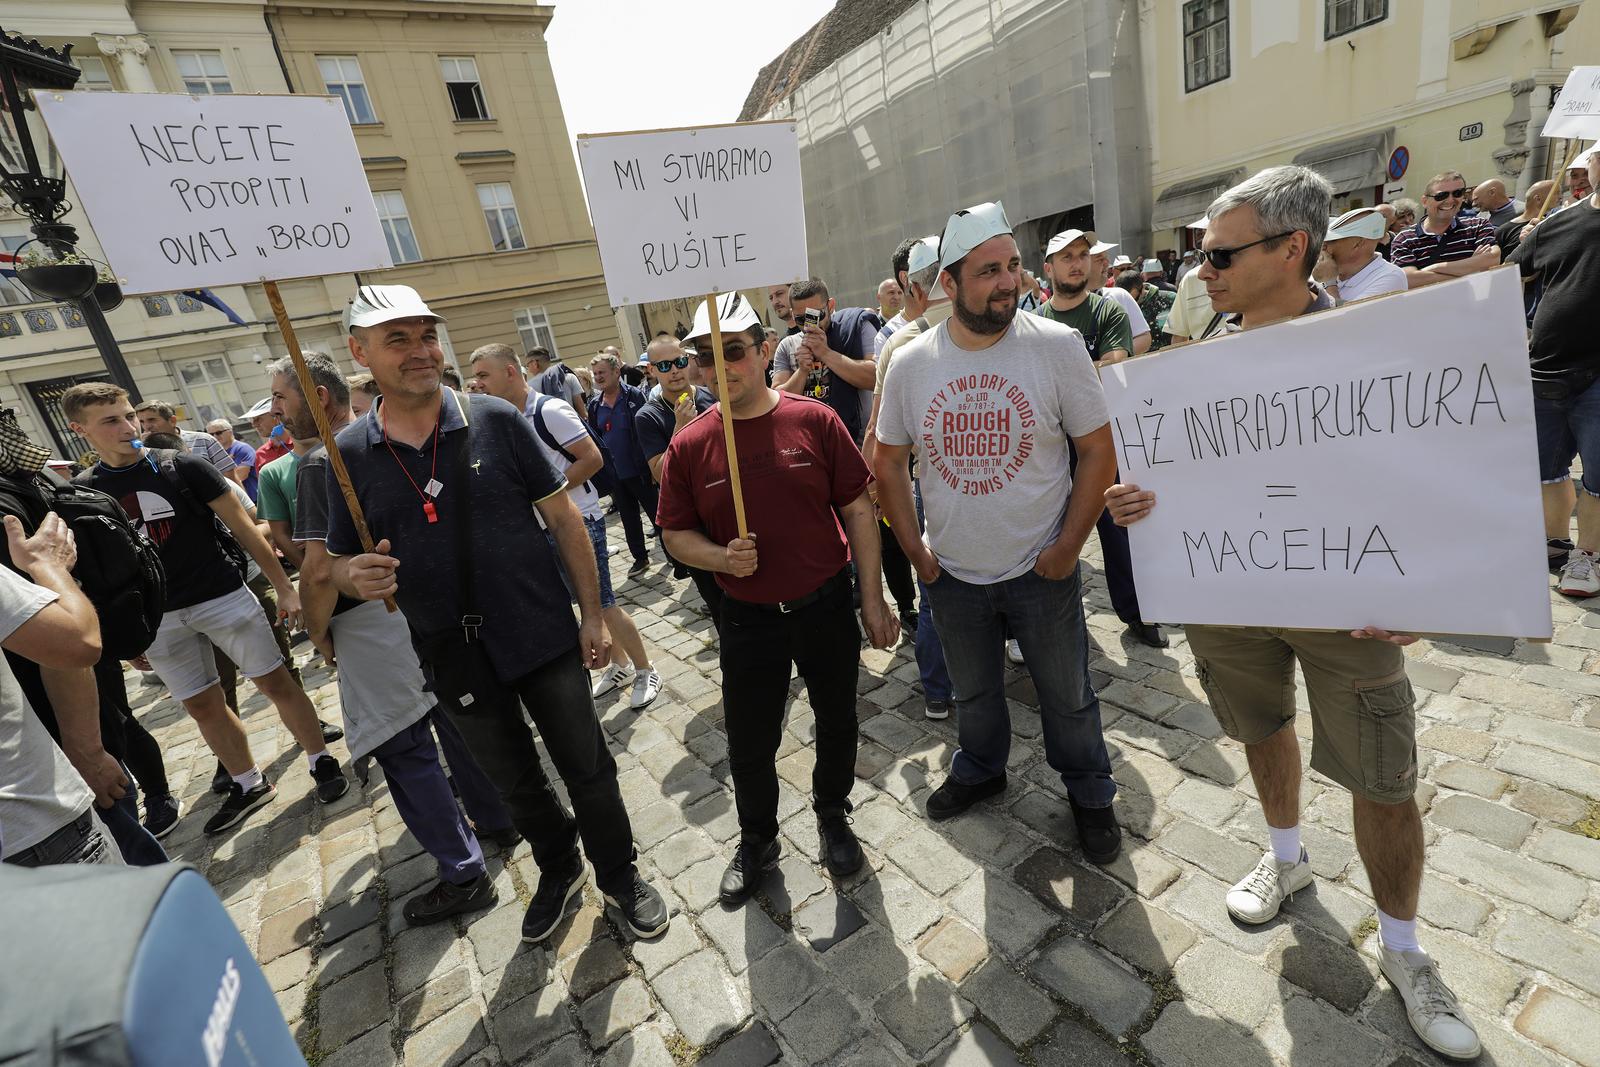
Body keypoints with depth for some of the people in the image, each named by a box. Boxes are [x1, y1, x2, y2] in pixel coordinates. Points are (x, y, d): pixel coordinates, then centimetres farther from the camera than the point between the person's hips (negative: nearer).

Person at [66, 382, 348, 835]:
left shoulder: (183, 467, -6)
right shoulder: (82, 493, 2)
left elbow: (243, 527, -4)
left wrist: (284, 588, -7)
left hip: (223, 598, -3)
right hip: (158, 619, 3)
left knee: (275, 683, 1)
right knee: (203, 706, 12)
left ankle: (321, 762, 16)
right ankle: (248, 784, 29)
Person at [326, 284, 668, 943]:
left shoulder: (495, 420, -7)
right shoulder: (347, 455, -2)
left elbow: (562, 517, -4)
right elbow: (340, 562, 8)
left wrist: (593, 614, -6)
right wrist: (356, 577, -17)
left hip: (544, 639, -2)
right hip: (455, 660, 2)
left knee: (587, 768, 11)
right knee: (516, 784, 21)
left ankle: (619, 876, 36)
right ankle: (559, 870, 47)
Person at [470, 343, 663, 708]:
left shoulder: (550, 410, -15)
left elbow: (592, 459, -20)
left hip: (579, 521, -8)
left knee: (603, 603, -1)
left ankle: (646, 670, 16)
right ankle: (619, 665, 32)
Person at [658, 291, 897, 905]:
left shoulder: (814, 420, -8)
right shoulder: (689, 446, -7)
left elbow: (857, 510, -4)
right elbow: (676, 533, 2)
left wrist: (873, 600, -4)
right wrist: (721, 557, -20)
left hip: (827, 606, 0)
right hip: (749, 619, 0)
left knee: (837, 723, 18)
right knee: (750, 744, 13)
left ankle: (832, 816, 47)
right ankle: (757, 841, 41)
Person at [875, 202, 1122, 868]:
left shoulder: (1057, 345, -12)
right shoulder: (910, 364, -6)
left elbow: (1098, 450, -8)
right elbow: (888, 462, 3)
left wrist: (1069, 546, -12)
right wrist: (914, 549, -1)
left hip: (1040, 569, -2)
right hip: (952, 573, 2)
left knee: (1067, 695, 16)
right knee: (973, 693, 23)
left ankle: (1089, 793, 43)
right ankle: (980, 771, 51)